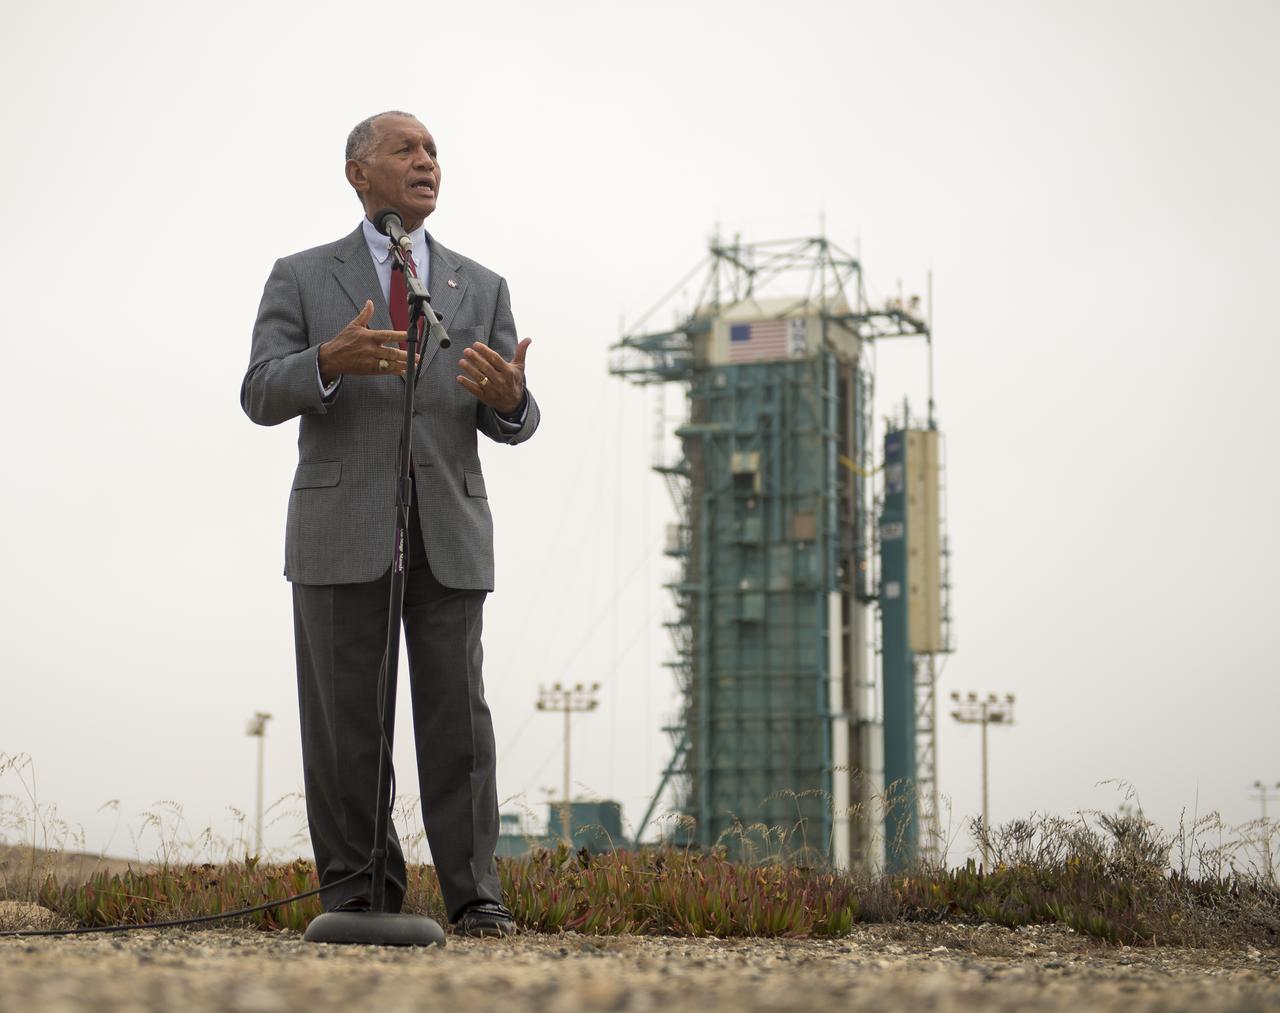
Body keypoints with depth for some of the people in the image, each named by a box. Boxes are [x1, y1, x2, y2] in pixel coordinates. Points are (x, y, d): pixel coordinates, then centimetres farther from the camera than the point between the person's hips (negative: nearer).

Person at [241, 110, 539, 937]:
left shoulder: (481, 288, 15)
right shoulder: (301, 278, 9)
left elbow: (511, 424, 9)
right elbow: (262, 395, -3)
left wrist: (508, 395, -17)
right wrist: (330, 360, -24)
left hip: (448, 530, 1)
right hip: (340, 529, -1)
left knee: (456, 712, -3)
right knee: (345, 716, -1)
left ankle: (475, 897, 1)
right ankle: (358, 891, 7)